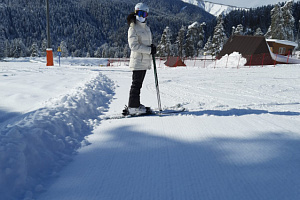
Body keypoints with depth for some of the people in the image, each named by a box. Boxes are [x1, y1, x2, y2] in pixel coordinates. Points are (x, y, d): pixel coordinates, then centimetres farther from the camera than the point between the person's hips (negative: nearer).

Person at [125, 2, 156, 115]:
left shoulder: (146, 28, 17)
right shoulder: (133, 28, -8)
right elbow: (134, 45, -16)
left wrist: (152, 47, 2)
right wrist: (149, 50, -19)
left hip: (145, 61, 8)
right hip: (138, 60, -8)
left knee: (138, 83, 13)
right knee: (136, 84, -7)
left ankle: (135, 104, 21)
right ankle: (133, 107, -3)